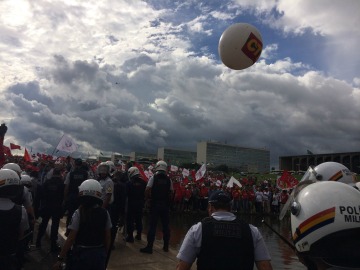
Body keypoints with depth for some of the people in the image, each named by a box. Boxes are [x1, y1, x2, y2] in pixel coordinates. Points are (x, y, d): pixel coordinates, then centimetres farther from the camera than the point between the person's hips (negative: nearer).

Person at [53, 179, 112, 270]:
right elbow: (108, 237, 1)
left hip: (81, 254, -3)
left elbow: (71, 239, -14)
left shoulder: (79, 213, -14)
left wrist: (60, 258, -5)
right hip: (99, 254, 3)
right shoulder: (105, 213, -6)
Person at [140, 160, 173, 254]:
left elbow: (147, 192, -11)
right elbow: (171, 193, 2)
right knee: (166, 226, 11)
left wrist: (150, 197, 7)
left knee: (152, 225, 2)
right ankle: (166, 246, 20)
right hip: (165, 205, 2)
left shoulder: (153, 178, -6)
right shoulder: (169, 180, 2)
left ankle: (149, 247, 4)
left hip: (155, 204, -2)